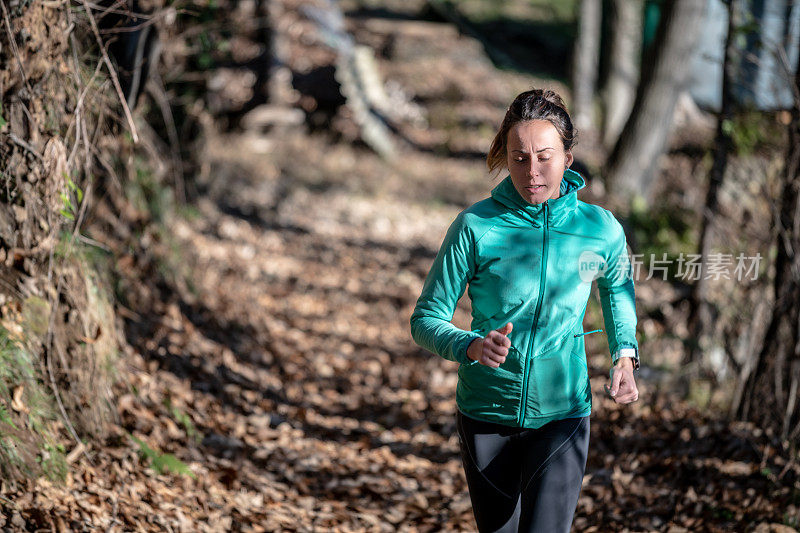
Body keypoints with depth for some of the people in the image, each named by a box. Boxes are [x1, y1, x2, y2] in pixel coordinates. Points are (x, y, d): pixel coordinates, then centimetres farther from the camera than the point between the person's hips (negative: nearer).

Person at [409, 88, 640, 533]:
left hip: (563, 414, 0)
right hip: (486, 413, 1)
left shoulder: (602, 229, -7)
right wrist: (472, 347, -29)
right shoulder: (476, 226, -13)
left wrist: (625, 354, 1)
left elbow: (617, 287, 17)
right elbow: (426, 320, -8)